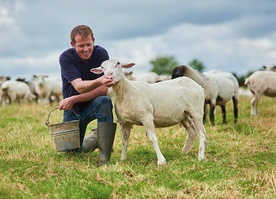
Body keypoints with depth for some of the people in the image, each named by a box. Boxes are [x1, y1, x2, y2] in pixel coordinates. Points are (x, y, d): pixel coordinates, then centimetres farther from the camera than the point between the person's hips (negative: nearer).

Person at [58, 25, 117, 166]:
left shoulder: (101, 53, -17)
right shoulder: (66, 58, -17)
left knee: (104, 101, -36)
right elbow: (79, 87, -32)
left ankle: (104, 158, -31)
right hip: (73, 109, 1)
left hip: (94, 103, -1)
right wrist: (99, 81, -53)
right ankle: (95, 138, 28)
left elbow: (103, 90, -23)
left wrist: (74, 99, -27)